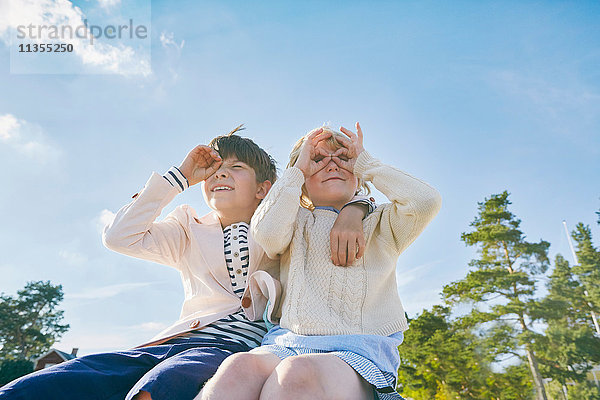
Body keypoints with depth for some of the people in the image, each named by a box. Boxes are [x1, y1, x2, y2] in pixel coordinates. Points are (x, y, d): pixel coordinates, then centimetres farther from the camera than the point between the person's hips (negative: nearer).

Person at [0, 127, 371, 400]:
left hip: (240, 345, -3)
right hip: (180, 340, 4)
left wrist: (351, 213, -9)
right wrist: (180, 177, 13)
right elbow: (120, 237, 10)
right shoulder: (190, 230, 25)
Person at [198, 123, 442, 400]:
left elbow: (426, 201, -2)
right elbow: (267, 233, -5)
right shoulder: (297, 222, 20)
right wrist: (298, 168, 6)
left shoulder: (378, 225, 19)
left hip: (358, 349, -1)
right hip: (288, 343, 2)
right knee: (239, 367, -35)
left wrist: (364, 162, 10)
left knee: (298, 373, -38)